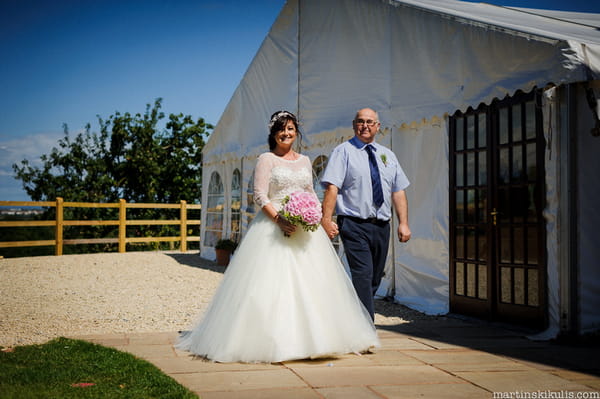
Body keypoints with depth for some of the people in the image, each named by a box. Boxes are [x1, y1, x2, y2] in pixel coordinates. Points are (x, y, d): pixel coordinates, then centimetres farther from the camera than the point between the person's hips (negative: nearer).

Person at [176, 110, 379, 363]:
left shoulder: (305, 161, 17)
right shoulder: (266, 159, 0)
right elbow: (260, 196, -7)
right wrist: (279, 219, -20)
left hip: (304, 228, 5)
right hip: (272, 227, -5)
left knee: (310, 282, 3)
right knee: (271, 282, -10)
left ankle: (311, 337, 12)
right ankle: (270, 340, -5)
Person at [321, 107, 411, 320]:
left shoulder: (388, 155, 17)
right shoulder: (343, 151, 1)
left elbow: (398, 191, 13)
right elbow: (332, 187, -10)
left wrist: (403, 222, 3)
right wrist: (326, 219, -20)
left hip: (382, 227, 6)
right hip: (354, 225, -6)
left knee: (374, 279, 11)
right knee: (363, 275, -16)